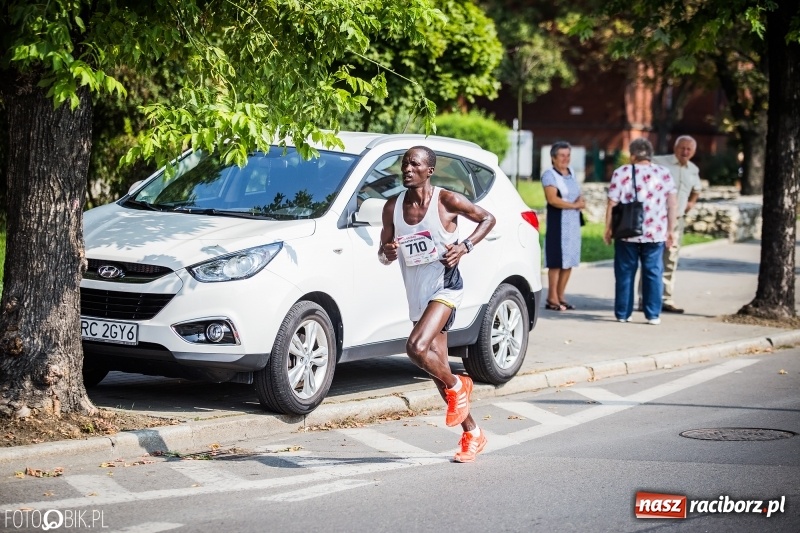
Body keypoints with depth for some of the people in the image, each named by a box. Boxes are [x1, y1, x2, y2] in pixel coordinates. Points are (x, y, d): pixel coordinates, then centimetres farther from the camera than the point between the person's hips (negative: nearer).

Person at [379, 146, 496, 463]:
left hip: (444, 287, -6)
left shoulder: (446, 201, -10)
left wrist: (465, 247, -13)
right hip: (417, 295, 6)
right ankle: (472, 434, 23)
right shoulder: (393, 207, 3)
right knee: (438, 370, 9)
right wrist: (387, 252, -14)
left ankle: (457, 387, 0)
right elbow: (383, 253, 10)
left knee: (417, 348, -28)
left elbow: (487, 218, 2)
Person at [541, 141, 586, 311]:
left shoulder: (571, 173, 16)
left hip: (574, 223, 7)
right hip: (558, 223, -7)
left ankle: (561, 296, 10)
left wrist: (580, 202, -1)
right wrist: (573, 205, -13)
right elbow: (552, 199, -18)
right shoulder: (550, 175, -7)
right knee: (556, 262, -9)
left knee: (569, 261, 5)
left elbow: (578, 195, 23)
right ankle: (552, 299, -7)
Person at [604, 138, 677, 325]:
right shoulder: (664, 173, 3)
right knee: (653, 273, 7)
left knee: (625, 273, 8)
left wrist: (608, 229, 5)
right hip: (655, 233, 1)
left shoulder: (622, 173, -3)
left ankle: (622, 313, 11)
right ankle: (653, 315, 5)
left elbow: (612, 204, -4)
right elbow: (672, 204, 2)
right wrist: (671, 230, 8)